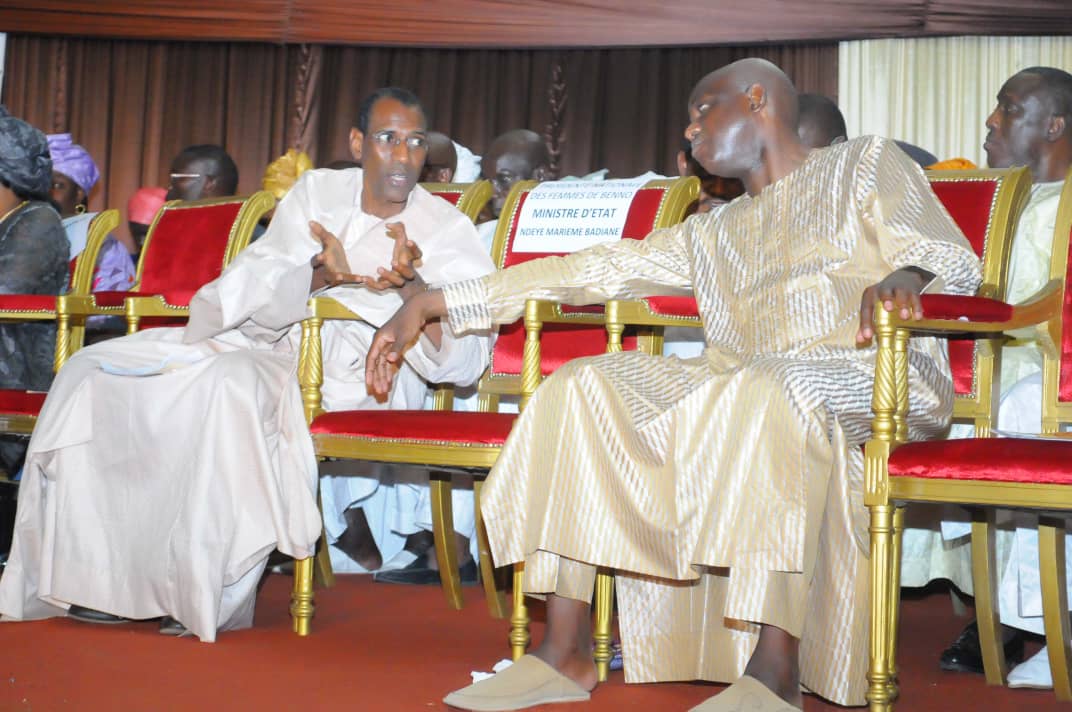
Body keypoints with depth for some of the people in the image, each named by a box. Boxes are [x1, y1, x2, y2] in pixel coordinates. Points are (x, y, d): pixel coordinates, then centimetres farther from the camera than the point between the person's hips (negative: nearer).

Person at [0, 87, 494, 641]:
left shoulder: (449, 231, -3)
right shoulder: (317, 191, 9)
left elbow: (464, 362, -15)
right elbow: (251, 290, -4)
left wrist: (414, 285, -31)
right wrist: (320, 275, -24)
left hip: (359, 371, -6)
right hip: (267, 341, 6)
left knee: (231, 384, -37)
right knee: (93, 371, -6)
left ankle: (217, 595, -27)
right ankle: (99, 576, -7)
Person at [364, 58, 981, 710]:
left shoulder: (866, 163, 14)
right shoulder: (711, 236, 26)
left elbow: (953, 258, -2)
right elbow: (591, 269, 19)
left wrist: (906, 274, -29)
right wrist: (432, 304, 13)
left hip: (879, 378, -5)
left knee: (766, 387, -38)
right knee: (584, 386, -13)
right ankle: (566, 651, -18)